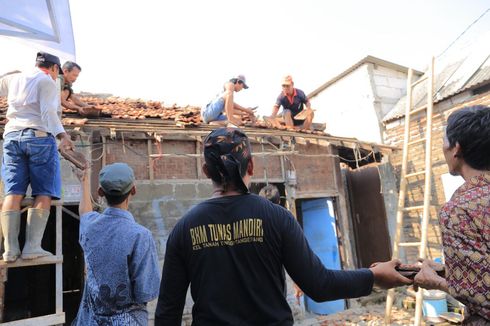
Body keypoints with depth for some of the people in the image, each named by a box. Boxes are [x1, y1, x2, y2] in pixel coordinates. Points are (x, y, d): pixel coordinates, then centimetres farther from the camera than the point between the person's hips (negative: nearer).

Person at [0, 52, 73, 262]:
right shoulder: (47, 82, 2)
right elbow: (48, 111, -12)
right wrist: (62, 135, -17)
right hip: (40, 137, -6)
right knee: (43, 194, -5)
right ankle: (32, 247, -11)